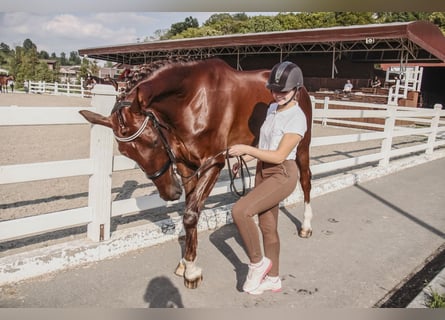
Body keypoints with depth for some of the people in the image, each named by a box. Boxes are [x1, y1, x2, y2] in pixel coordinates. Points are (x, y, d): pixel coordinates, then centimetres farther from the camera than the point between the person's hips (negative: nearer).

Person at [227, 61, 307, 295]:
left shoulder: (297, 118, -17)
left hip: (282, 175, -9)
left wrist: (246, 149, -24)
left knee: (240, 211, -21)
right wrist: (245, 159, 11)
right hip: (263, 172, 9)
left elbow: (279, 155, -22)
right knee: (267, 226, 14)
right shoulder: (272, 108, 7)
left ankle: (257, 263, 2)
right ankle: (272, 279, 31)